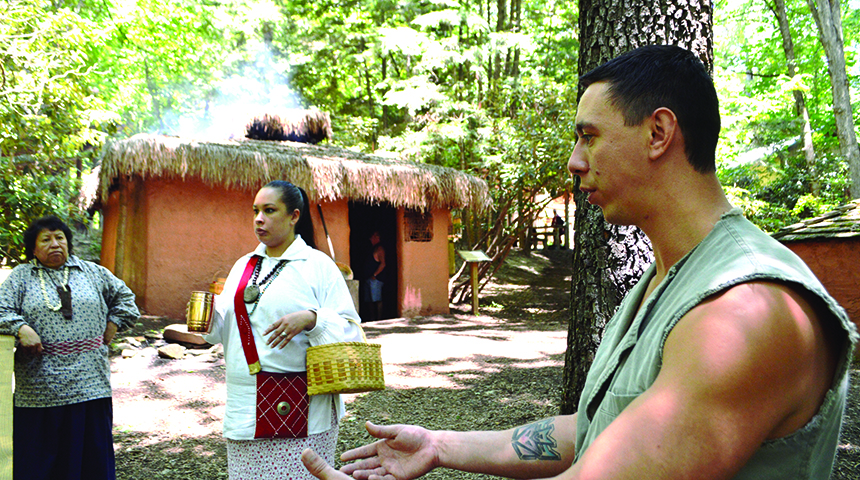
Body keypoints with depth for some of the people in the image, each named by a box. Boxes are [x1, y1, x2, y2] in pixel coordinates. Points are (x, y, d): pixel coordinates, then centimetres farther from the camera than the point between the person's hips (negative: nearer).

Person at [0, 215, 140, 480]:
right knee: (38, 453, 4)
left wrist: (112, 326, 8)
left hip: (89, 381, 1)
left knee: (92, 447, 6)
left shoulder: (92, 272, 12)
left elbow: (124, 297, 20)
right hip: (40, 386, -1)